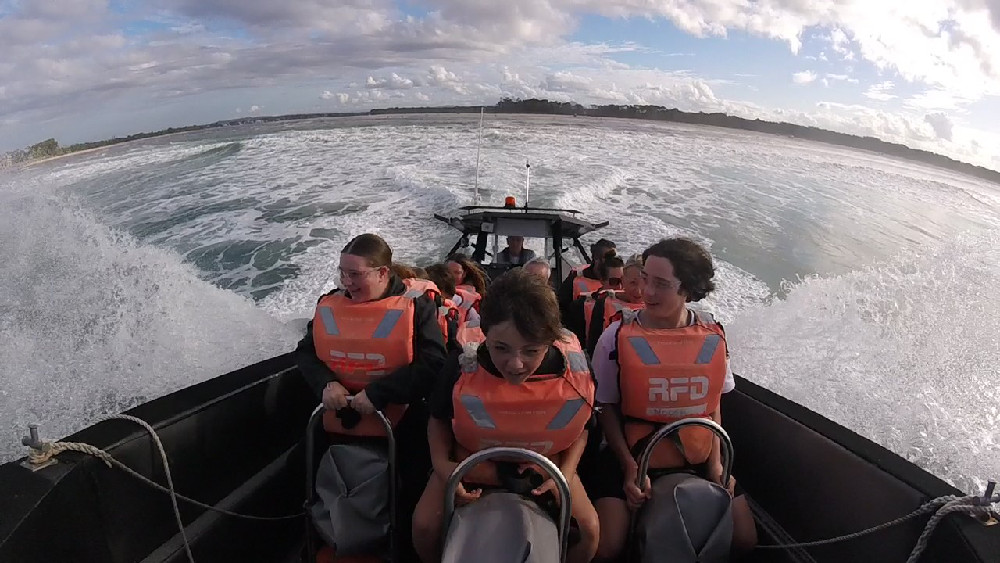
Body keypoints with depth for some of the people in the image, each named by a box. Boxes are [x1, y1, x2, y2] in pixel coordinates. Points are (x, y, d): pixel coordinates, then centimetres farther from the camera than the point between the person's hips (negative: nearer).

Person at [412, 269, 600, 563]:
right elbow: (439, 419, -5)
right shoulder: (462, 368, -29)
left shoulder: (575, 371, -27)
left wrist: (565, 473, -16)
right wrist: (441, 464, -21)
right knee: (425, 526, -11)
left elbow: (581, 427, -3)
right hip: (470, 465, 0)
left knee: (588, 528, -8)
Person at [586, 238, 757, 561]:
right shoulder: (617, 337, -16)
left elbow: (712, 403, 7)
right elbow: (608, 409, -7)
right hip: (631, 456, -3)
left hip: (698, 458, 4)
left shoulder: (713, 337, -6)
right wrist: (630, 467, -14)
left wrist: (715, 461, 0)